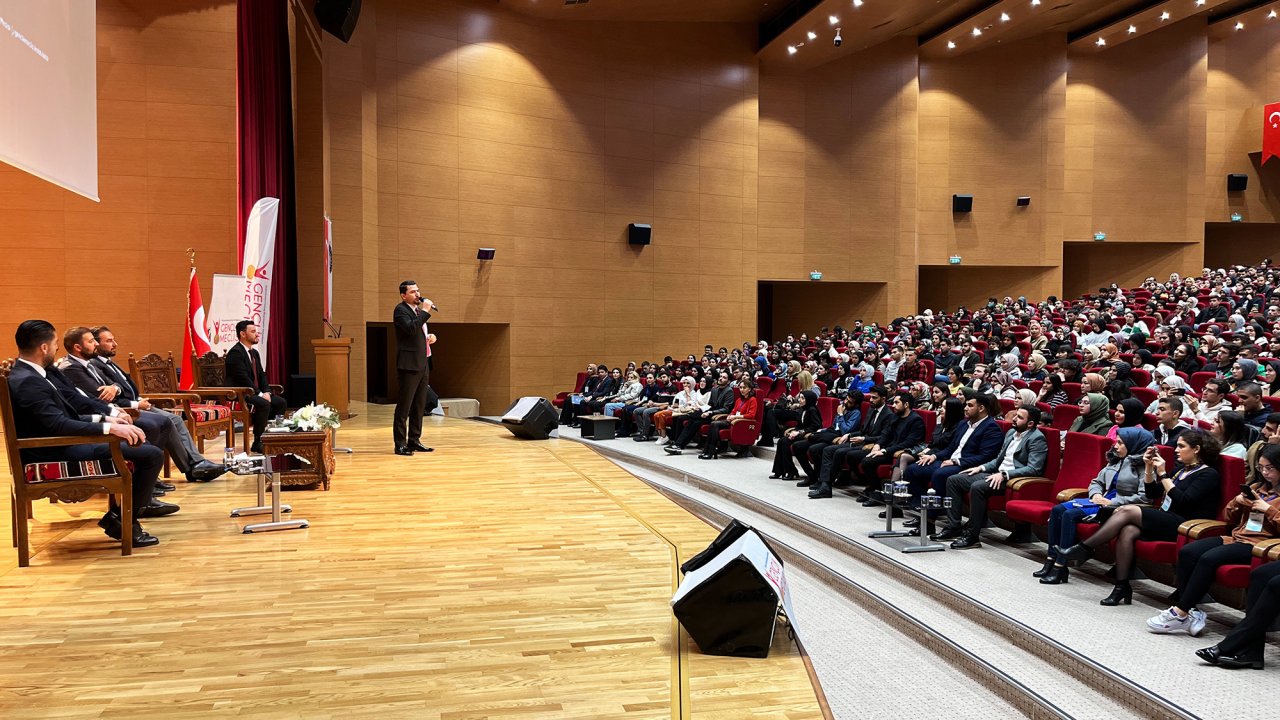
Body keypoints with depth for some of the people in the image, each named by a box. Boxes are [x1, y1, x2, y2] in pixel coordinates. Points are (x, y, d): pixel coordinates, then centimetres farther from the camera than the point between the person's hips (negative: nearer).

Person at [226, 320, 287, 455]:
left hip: (255, 393, 9)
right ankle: (257, 443, -22)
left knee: (281, 402, -5)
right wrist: (260, 395, -23)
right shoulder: (235, 352, -14)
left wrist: (267, 392, -4)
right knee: (264, 404, -31)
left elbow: (262, 375, 15)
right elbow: (243, 378, -21)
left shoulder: (254, 352, 17)